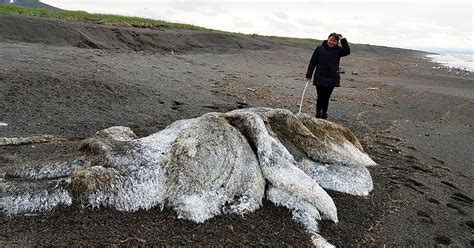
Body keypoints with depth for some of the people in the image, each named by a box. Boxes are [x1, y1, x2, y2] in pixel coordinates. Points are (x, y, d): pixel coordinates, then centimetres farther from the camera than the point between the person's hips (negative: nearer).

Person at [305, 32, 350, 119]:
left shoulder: (338, 50, 5)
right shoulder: (319, 48, 1)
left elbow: (347, 51, -13)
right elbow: (312, 62, 2)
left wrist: (343, 40, -14)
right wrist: (309, 75, -1)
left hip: (332, 79, 1)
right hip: (320, 78, -1)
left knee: (326, 97, 6)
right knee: (320, 97, -1)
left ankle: (324, 114, 20)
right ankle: (318, 112, 18)